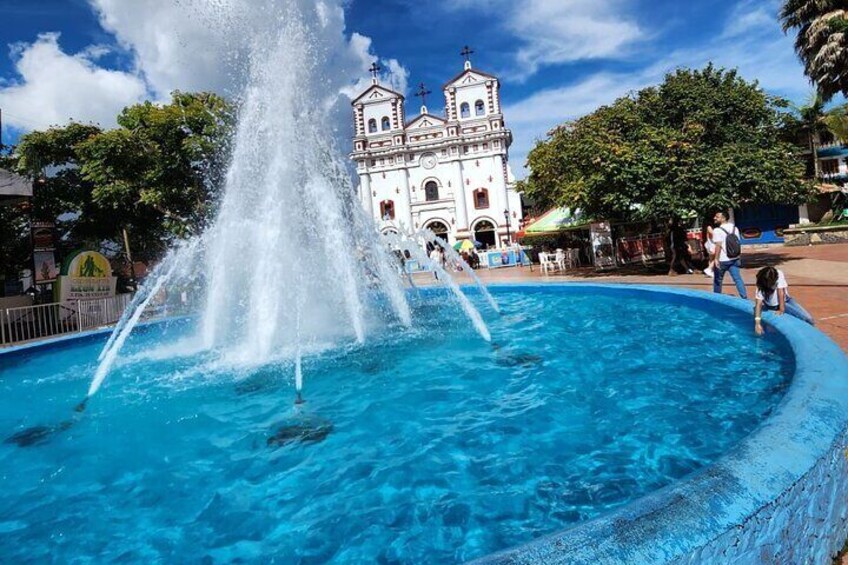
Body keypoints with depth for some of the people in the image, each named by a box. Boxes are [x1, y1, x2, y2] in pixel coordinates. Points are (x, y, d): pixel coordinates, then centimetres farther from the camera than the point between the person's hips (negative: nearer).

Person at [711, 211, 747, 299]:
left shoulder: (717, 230, -15)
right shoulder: (735, 228, 8)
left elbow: (718, 246, -21)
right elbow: (737, 243, 13)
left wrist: (716, 259, -21)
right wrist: (737, 256, 19)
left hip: (722, 260, -6)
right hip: (734, 259, 6)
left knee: (717, 280, 10)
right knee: (738, 279, 6)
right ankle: (745, 298, 2)